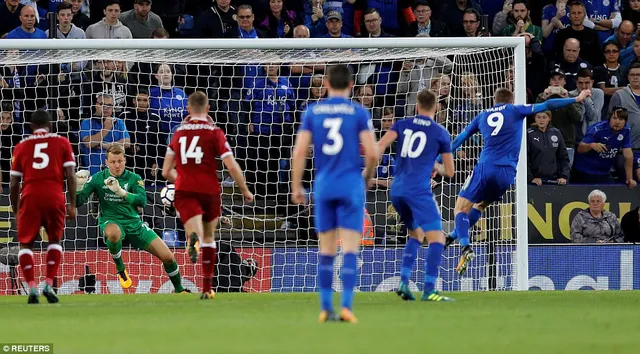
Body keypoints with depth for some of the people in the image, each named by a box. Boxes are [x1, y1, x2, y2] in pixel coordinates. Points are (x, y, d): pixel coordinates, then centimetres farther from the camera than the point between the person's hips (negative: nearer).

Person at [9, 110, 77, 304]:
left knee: (25, 243, 12)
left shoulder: (22, 146, 13)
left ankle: (32, 287, -5)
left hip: (30, 197, 0)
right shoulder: (62, 142, 12)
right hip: (55, 197, 0)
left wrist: (15, 210, 20)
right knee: (55, 240, 20)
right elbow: (70, 175, 3)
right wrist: (72, 204, 8)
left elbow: (14, 184, 12)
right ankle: (49, 285, 5)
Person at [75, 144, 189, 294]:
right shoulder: (98, 179, -1)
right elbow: (78, 202, -4)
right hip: (111, 222, -2)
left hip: (134, 223, 2)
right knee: (114, 233, -43)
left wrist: (121, 192, -30)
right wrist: (79, 186, -24)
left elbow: (142, 201, -17)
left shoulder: (134, 179, 1)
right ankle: (120, 269, -14)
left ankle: (179, 290, 22)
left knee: (168, 257, -6)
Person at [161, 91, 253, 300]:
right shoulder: (214, 132, 1)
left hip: (184, 191, 0)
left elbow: (166, 172, 15)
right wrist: (245, 191, 6)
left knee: (197, 231, -15)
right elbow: (232, 167, -7)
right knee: (209, 237, 20)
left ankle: (194, 238, -56)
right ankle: (207, 289, 25)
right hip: (209, 190, 0)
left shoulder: (179, 132, 12)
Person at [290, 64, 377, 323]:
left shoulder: (312, 112, 6)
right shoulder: (359, 112, -1)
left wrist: (296, 187, 7)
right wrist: (367, 177, 13)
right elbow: (372, 153, -6)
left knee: (326, 250, 11)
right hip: (351, 186, -2)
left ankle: (325, 308, 12)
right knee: (350, 249, -5)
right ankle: (346, 306, -15)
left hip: (323, 186, 2)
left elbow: (299, 152, 0)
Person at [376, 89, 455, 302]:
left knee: (416, 234, 23)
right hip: (419, 191, -5)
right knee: (437, 239, -6)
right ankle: (429, 290, -18)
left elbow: (380, 146, -4)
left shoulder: (403, 125, 12)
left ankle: (404, 282, 11)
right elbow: (449, 172, 9)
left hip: (397, 190, 5)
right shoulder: (441, 133, 5)